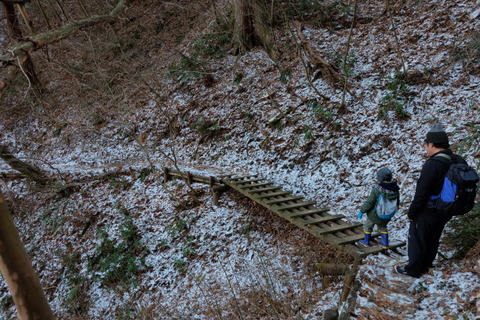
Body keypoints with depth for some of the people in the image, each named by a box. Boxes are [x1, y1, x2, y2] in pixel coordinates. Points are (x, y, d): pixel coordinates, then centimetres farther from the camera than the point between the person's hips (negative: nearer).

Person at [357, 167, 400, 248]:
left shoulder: (376, 191, -27)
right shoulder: (395, 190, -9)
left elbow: (369, 203, -21)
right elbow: (397, 203, 5)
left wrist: (361, 211, -9)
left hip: (375, 215, -5)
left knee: (368, 226, 19)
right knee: (383, 227, 30)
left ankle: (366, 241, 31)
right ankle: (385, 243, 33)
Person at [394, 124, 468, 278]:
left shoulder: (432, 164, -28)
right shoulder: (459, 161, -4)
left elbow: (421, 193, -24)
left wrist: (411, 213, -12)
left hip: (428, 212, -8)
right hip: (446, 212, 8)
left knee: (417, 239, 10)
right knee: (433, 239, 23)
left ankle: (413, 269, 23)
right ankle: (425, 265, 40)